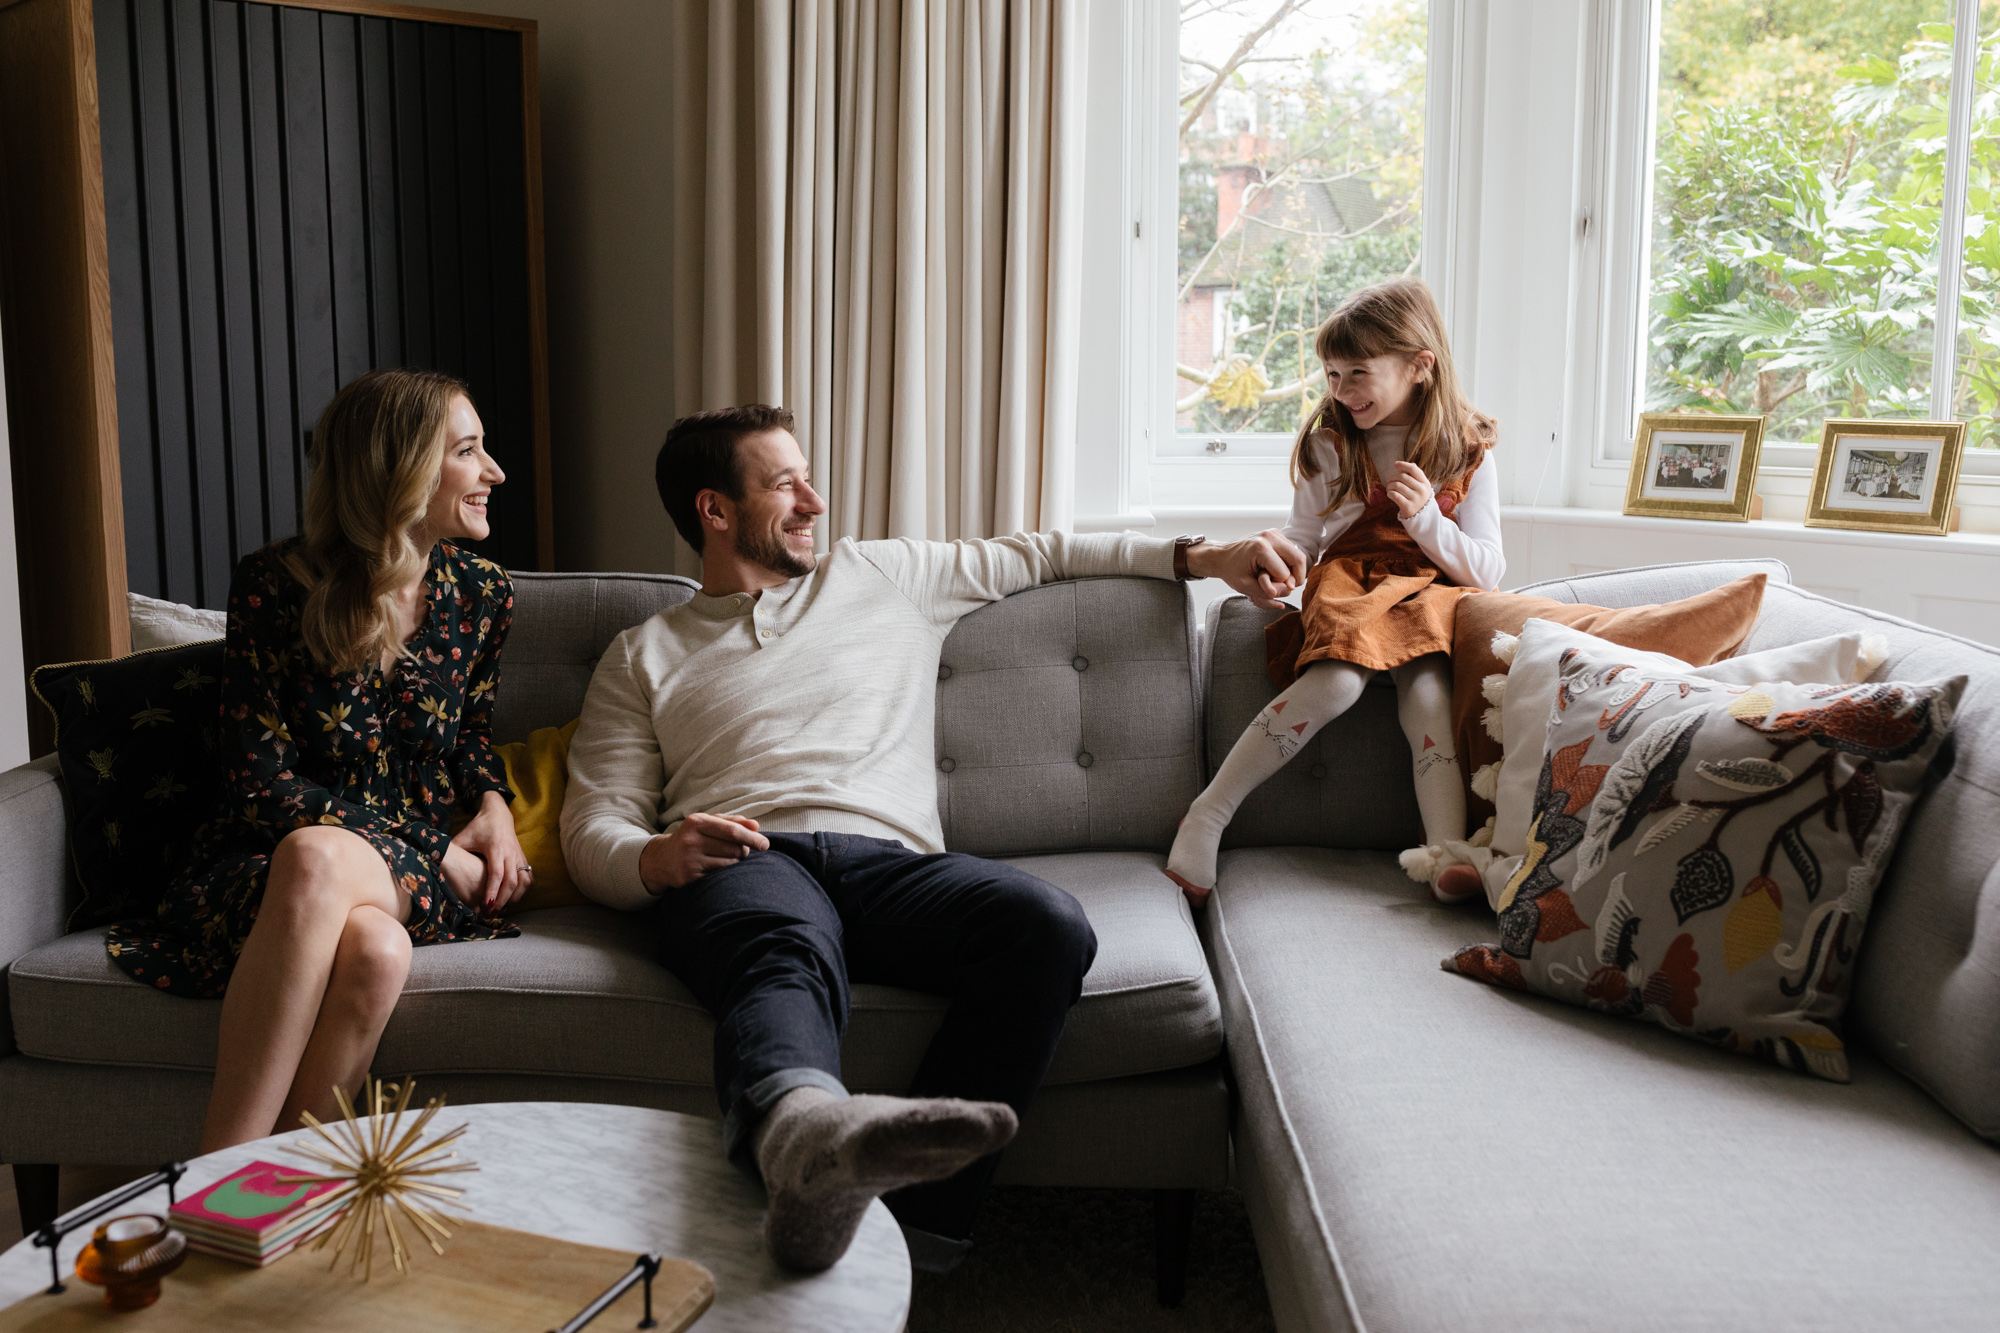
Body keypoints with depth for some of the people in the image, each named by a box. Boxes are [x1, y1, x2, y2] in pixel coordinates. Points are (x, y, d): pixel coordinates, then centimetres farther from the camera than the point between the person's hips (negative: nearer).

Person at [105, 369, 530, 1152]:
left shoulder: (481, 595, 9)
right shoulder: (275, 586, -4)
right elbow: (259, 781, -7)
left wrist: (492, 803, 2)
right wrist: (436, 851, -12)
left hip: (415, 879, 2)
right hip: (260, 869, -2)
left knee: (322, 860, -37)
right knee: (373, 947, -40)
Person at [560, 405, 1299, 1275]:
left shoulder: (881, 575, 30)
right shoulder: (642, 656, 22)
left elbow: (1033, 555, 38)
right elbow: (592, 830, 13)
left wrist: (1199, 557, 30)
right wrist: (655, 858, -13)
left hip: (887, 860, 3)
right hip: (742, 864, -2)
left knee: (1048, 925, -31)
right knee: (787, 956, -41)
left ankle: (914, 1226, -39)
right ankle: (807, 1132, -74)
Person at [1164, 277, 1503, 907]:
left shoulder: (1466, 453, 6)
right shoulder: (1329, 446, 9)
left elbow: (1486, 571, 2)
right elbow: (1302, 539, 15)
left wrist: (1426, 516, -13)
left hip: (1431, 599, 0)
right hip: (1347, 592, 0)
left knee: (1426, 689, -33)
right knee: (1336, 681, -33)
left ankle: (1446, 850, -47)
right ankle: (1208, 814, -29)